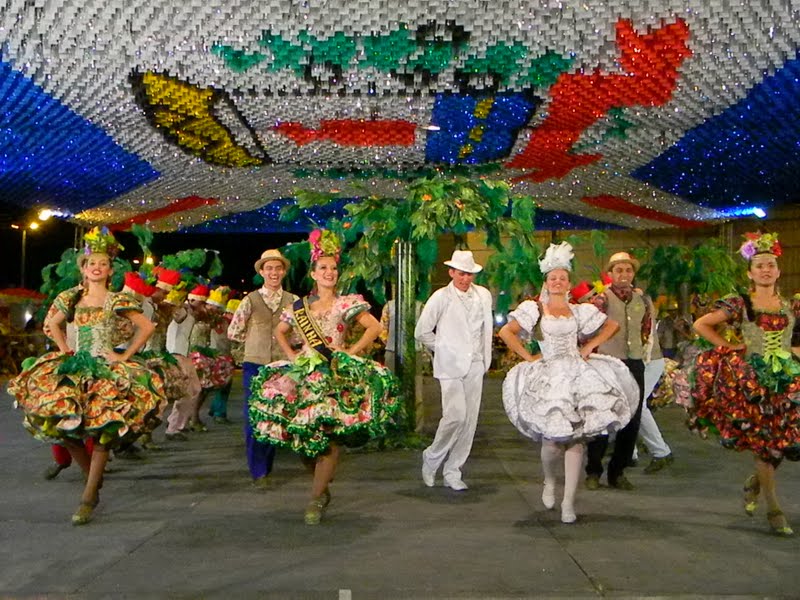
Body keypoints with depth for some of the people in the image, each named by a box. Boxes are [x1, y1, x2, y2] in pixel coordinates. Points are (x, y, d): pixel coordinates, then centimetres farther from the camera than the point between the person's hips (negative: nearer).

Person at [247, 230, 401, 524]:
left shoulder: (346, 303, 2)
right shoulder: (299, 306, 12)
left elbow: (374, 327, -5)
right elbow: (279, 331, 25)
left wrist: (352, 352, -9)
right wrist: (291, 355, 11)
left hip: (336, 375, -3)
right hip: (304, 374, 4)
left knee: (329, 435, -12)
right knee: (302, 433, -1)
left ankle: (316, 499, -6)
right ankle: (322, 485, 19)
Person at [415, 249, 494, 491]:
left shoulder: (484, 296, 6)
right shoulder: (440, 297, -5)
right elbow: (422, 332, 1)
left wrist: (485, 357, 14)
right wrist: (443, 350, 5)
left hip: (475, 365, 4)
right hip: (450, 365, -4)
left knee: (470, 420, 3)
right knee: (455, 415, -15)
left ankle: (452, 472, 15)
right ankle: (431, 458, 10)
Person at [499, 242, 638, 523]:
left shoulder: (580, 311, 15)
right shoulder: (534, 309, 7)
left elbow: (612, 326, 24)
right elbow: (506, 332, -2)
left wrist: (590, 345, 12)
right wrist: (528, 357, -5)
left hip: (578, 374, 3)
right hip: (549, 378, -2)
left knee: (576, 439, -4)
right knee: (552, 439, -10)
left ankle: (568, 501, 3)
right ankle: (549, 482, 23)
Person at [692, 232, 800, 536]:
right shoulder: (739, 304, -2)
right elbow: (700, 324, -3)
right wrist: (728, 346, -6)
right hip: (752, 379, -4)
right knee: (764, 442, -3)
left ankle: (754, 483, 31)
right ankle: (774, 511, 8)